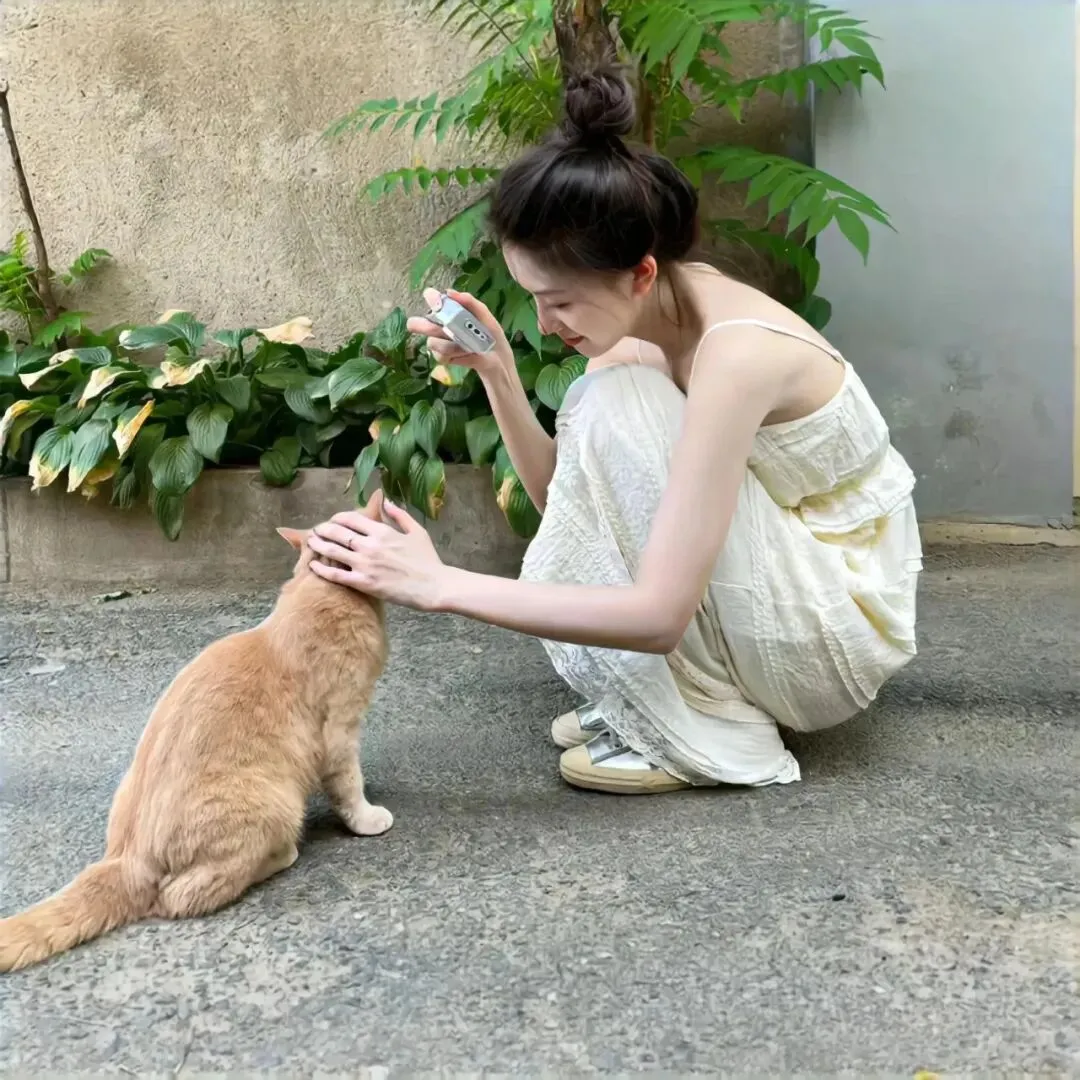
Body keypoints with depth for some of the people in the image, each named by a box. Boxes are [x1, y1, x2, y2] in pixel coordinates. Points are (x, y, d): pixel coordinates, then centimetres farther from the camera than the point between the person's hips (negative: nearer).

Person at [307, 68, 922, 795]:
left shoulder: (733, 354, -30)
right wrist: (495, 369, -16)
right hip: (780, 578, 8)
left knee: (614, 407, -23)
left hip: (846, 621, -8)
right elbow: (567, 491, -2)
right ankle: (646, 701, 6)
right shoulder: (648, 313, -6)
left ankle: (710, 736, -13)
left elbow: (660, 615, -34)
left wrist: (439, 585, -34)